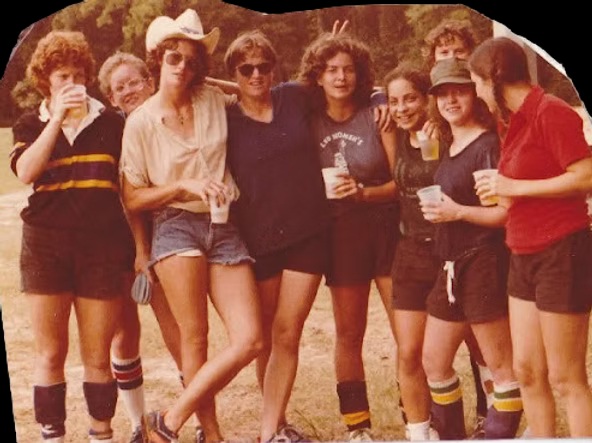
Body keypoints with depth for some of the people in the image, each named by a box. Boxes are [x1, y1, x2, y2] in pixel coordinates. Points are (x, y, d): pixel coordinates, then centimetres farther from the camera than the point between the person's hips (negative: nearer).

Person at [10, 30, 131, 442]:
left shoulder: (111, 122, 7)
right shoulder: (31, 125, 8)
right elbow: (25, 172, -12)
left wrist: (138, 246, 2)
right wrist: (58, 117, -15)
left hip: (103, 247, 0)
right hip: (46, 246, 1)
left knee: (98, 357, 6)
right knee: (50, 354, 6)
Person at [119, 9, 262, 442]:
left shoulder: (216, 101, 6)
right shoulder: (141, 122, -1)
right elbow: (133, 198, 0)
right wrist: (185, 185, -11)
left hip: (224, 228, 3)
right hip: (176, 226, -3)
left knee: (250, 340, -8)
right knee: (195, 338, -10)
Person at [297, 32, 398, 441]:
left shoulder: (377, 116, -4)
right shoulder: (309, 121, 1)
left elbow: (401, 180, -5)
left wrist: (364, 192, -19)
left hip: (387, 229, -2)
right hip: (341, 235, 2)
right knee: (349, 334, 8)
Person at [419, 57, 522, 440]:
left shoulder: (488, 145, -13)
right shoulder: (448, 146, 13)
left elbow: (508, 211, -19)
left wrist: (457, 212, -19)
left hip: (484, 262, -10)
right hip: (453, 266, 10)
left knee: (501, 367, 1)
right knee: (434, 362, 15)